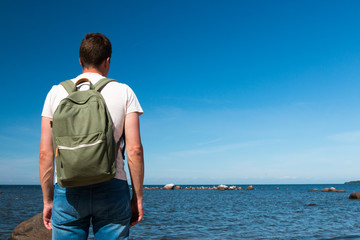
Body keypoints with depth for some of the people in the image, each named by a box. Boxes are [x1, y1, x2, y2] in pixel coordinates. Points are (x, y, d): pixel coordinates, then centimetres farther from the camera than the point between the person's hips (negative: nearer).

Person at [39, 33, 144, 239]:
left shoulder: (57, 93, 7)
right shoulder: (124, 92, 3)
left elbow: (45, 153, 4)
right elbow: (135, 149, -4)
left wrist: (48, 200, 12)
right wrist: (138, 198, 4)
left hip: (67, 191, 1)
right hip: (112, 190, -1)